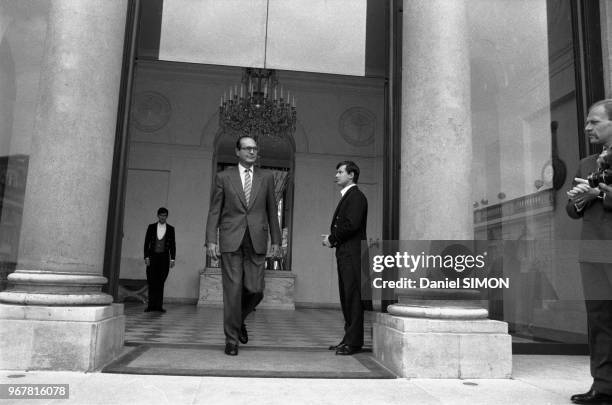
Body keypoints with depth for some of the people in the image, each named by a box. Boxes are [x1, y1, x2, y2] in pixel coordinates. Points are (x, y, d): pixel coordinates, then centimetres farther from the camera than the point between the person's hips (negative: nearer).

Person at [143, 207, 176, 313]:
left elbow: (172, 244, 6)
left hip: (164, 257, 0)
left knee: (160, 282, 0)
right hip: (152, 256, 0)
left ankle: (159, 305, 2)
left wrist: (172, 259, 0)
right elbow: (146, 242, 5)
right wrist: (146, 257, -4)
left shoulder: (170, 229, 8)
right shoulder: (151, 227, 7)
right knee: (151, 282, -3)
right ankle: (151, 305, 1)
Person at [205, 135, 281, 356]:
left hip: (257, 241, 2)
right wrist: (211, 240, -4)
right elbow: (214, 210, 5)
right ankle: (231, 338, 12)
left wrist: (276, 240, 9)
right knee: (233, 290, -1)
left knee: (255, 290, -1)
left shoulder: (266, 177, 12)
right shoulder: (224, 177, 7)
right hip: (231, 240, -1)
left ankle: (240, 320, 30)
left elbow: (272, 210, 13)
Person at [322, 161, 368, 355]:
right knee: (346, 298, 12)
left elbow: (351, 225, -19)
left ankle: (354, 342, -1)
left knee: (353, 297, -6)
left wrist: (332, 238, -9)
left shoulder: (356, 196, -9)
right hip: (344, 254, 10)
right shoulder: (346, 197, 22)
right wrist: (332, 238, 4)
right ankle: (349, 339, 19)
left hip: (352, 254, -10)